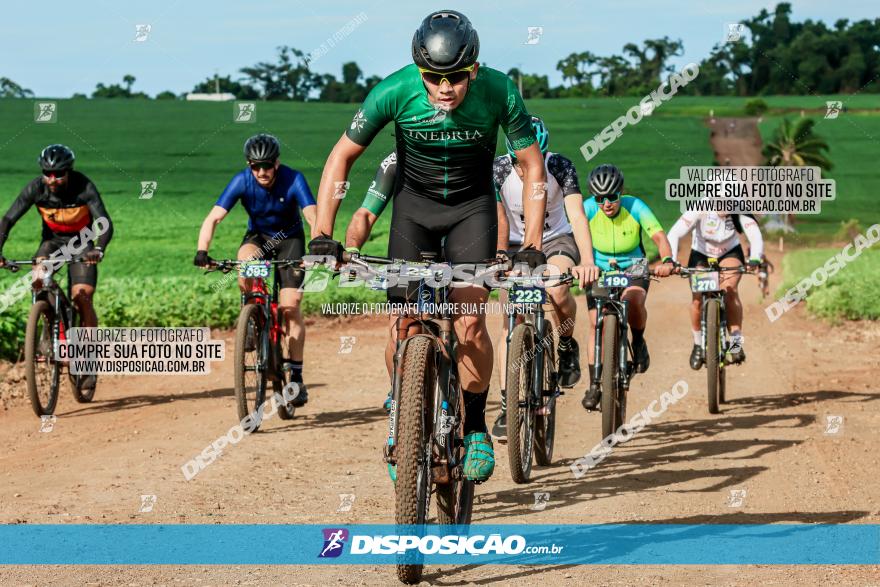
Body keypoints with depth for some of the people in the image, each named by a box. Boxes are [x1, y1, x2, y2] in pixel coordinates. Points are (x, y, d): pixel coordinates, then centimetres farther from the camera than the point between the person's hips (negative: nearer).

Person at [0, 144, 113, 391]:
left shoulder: (84, 187, -27)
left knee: (82, 297, -16)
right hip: (52, 240, 2)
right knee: (38, 277, -28)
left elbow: (104, 222, -35)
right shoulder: (36, 188, -22)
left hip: (81, 242, -2)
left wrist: (99, 249, -53)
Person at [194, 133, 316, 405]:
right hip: (257, 236, 1)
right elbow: (213, 218, -29)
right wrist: (202, 252, -44)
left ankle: (296, 377, -6)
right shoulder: (242, 181, -24)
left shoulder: (293, 179, -27)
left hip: (289, 238, -1)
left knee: (290, 306, -13)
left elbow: (312, 215, -38)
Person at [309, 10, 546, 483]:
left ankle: (475, 427, 1)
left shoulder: (499, 92, -25)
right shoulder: (395, 91, -25)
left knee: (469, 322, -17)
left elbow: (532, 167, -13)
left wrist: (531, 245, -20)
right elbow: (341, 157, -13)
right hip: (415, 203, 1)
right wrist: (322, 234, -20)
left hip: (472, 206, -1)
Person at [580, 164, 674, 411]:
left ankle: (639, 343, -3)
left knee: (633, 300, -33)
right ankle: (594, 385, 0)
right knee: (597, 324, -12)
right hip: (599, 272, 1)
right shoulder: (588, 208, -18)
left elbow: (659, 236, -28)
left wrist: (667, 261, -48)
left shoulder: (635, 207, -19)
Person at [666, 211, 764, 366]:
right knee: (697, 299, -15)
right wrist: (671, 261, -51)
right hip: (701, 254, 0)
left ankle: (736, 343, -17)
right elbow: (674, 234, -36)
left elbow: (755, 235, -36)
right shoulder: (701, 208, -30)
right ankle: (698, 344, 10)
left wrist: (754, 259, -56)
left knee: (730, 291, -26)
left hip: (730, 253, 0)